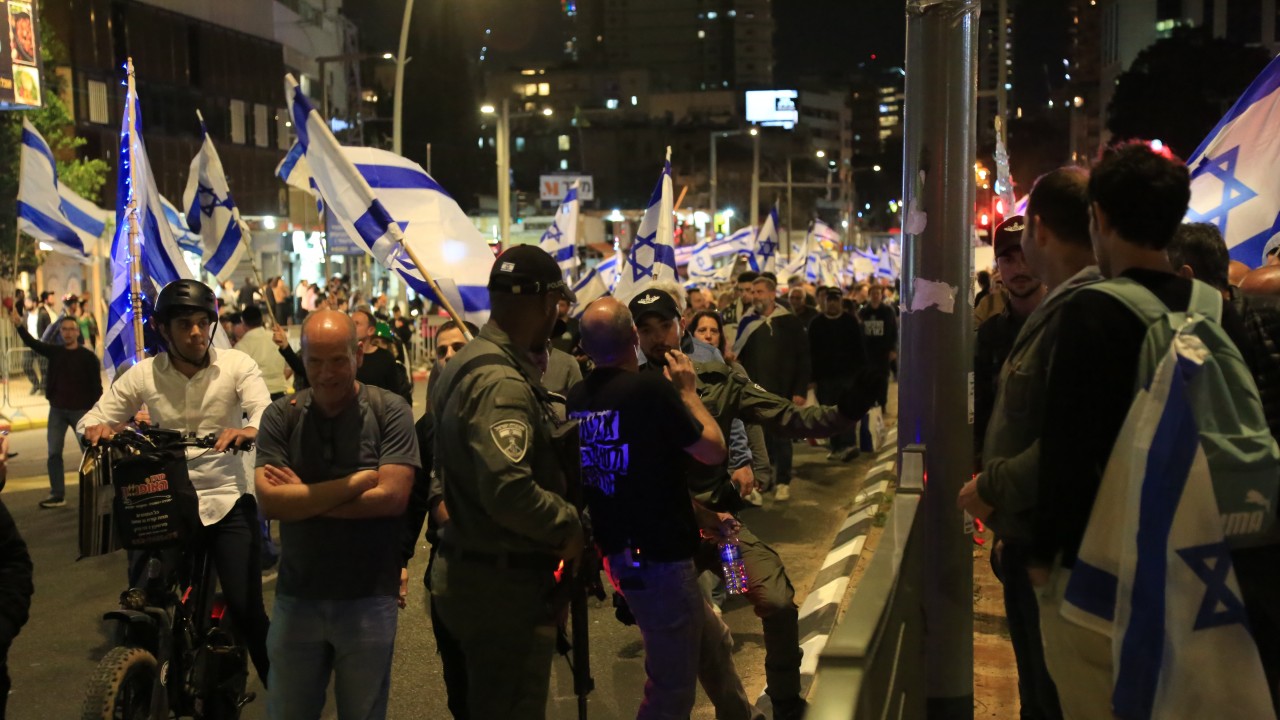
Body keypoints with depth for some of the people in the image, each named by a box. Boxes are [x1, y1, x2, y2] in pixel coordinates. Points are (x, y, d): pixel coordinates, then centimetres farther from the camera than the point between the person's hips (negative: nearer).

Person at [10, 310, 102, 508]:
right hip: (57, 410, 4)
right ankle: (58, 495, 12)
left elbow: (96, 386, -7)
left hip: (81, 410, -4)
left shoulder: (88, 356, -6)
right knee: (54, 453, 5)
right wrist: (19, 325, -20)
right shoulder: (54, 352, 6)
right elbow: (32, 343, -4)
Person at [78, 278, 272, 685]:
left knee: (246, 608, -7)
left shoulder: (236, 365, -5)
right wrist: (95, 428, -24)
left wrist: (250, 430, -43)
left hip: (226, 499, -2)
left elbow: (266, 411, -18)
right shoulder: (143, 374, 0)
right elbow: (92, 419, 1)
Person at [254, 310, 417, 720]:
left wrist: (302, 496, -13)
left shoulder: (390, 411, -8)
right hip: (296, 597, 2)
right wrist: (356, 482, -16)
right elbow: (270, 501, -13)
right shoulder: (280, 417, -2)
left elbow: (391, 497, -17)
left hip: (368, 598, -2)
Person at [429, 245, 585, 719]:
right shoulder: (502, 382, -23)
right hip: (504, 584, -10)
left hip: (466, 568, 10)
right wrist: (568, 524, -19)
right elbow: (509, 491, -34)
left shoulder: (466, 363, 10)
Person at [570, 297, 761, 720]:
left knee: (713, 643, 26)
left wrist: (696, 516, 19)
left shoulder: (577, 398, 0)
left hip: (619, 552, 8)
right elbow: (714, 451, -12)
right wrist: (688, 392, 1)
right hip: (660, 558, -8)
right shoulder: (651, 388, -22)